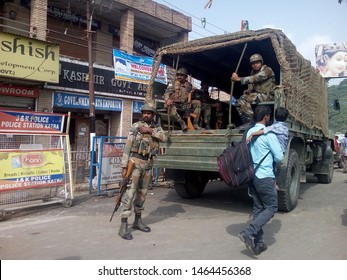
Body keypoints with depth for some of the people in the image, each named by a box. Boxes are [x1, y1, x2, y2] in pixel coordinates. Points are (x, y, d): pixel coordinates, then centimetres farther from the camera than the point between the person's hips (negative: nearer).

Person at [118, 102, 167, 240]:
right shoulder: (135, 127, -4)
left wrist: (150, 131, -19)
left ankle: (138, 221, 25)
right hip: (135, 161, -5)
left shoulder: (156, 127, 9)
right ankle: (124, 225, -6)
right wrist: (124, 166, -12)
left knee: (142, 192, 13)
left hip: (148, 163, 5)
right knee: (130, 192, -9)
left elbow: (164, 138, -10)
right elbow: (127, 147, -7)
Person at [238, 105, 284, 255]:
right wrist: (272, 159, 9)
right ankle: (248, 232, -8)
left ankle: (258, 243, 17)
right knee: (271, 207, 5)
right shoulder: (269, 134, -13)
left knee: (257, 208, 13)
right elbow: (279, 157, -11)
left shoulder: (249, 132, 7)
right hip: (265, 177, -7)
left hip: (252, 175, 7)